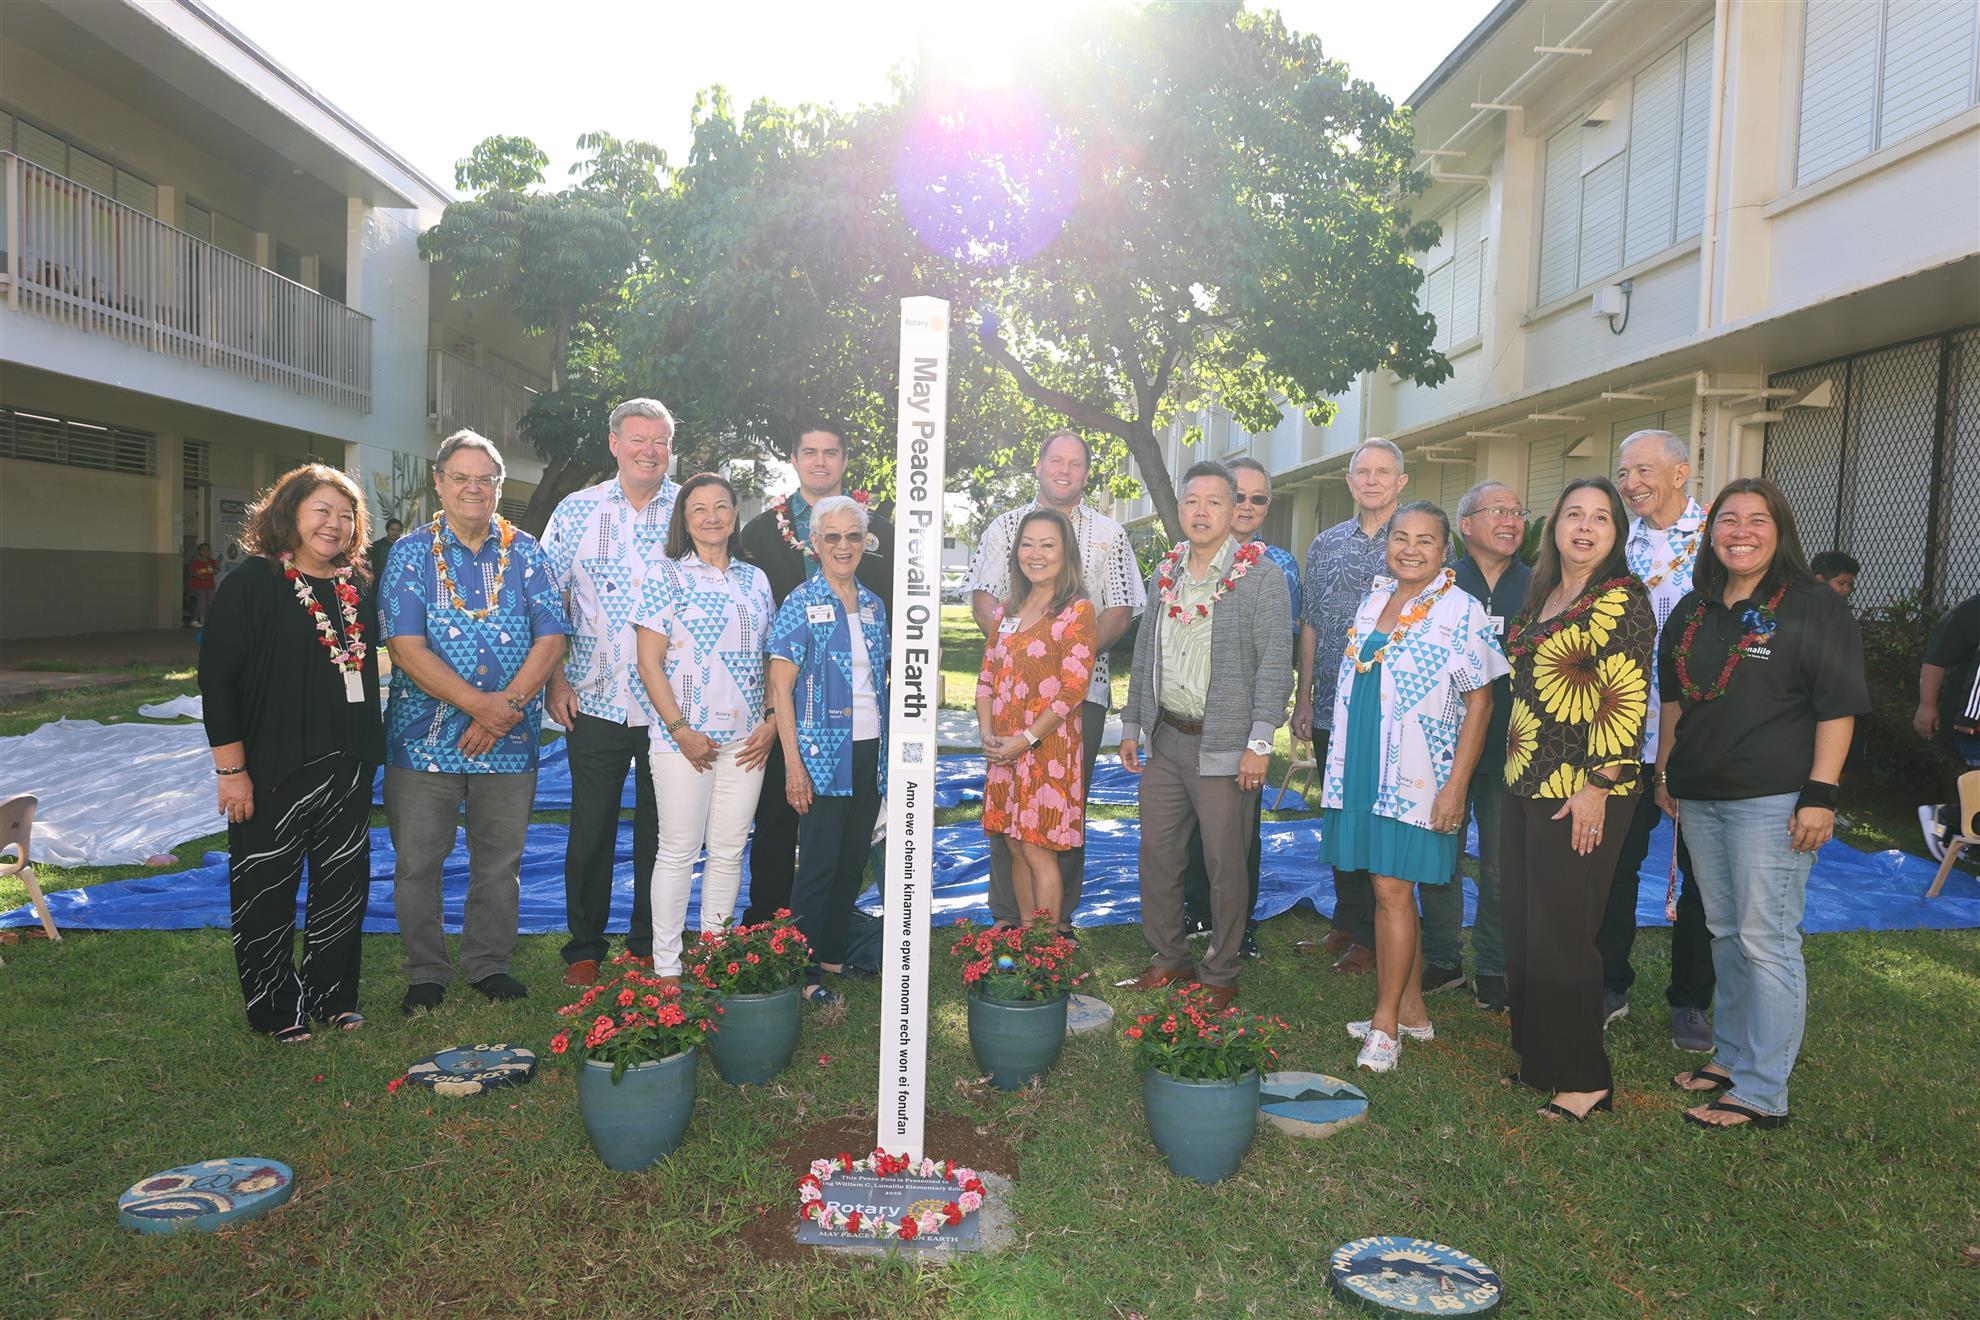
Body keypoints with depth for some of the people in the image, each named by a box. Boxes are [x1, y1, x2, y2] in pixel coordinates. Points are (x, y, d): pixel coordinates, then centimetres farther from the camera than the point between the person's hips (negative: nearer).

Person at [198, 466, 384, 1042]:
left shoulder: (359, 585, 8)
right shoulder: (252, 583, -10)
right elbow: (216, 676, -11)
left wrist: (367, 754, 13)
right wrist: (231, 768, -13)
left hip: (348, 767, 6)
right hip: (273, 771, -5)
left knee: (345, 883, 12)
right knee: (266, 890, 6)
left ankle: (332, 996, 28)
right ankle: (273, 1009, 22)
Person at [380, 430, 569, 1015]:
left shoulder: (527, 553, 5)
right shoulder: (411, 552, 0)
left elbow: (550, 640, -2)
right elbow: (407, 648, -10)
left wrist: (507, 705, -15)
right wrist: (479, 703, -19)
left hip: (510, 740, 1)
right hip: (425, 738, -1)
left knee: (500, 860, 10)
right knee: (417, 861, 6)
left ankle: (490, 964, 27)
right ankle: (426, 972, 23)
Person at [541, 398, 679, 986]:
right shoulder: (577, 510, 3)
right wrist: (556, 680, -1)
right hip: (595, 701, 0)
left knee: (660, 830, 8)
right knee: (590, 828, 7)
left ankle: (649, 947, 23)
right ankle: (584, 948, 21)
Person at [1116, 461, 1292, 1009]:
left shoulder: (1261, 575, -7)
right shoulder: (1165, 572, 11)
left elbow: (1275, 664, -11)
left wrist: (1260, 742, -16)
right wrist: (1132, 725, 16)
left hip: (1223, 745, -6)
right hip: (1164, 738, 6)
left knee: (1225, 865, 2)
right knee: (1157, 854, 12)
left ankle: (1220, 975, 19)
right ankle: (1169, 959, 28)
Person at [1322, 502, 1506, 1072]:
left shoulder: (1461, 613, -7)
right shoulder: (1374, 599, 11)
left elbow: (1480, 703, -8)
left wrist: (1455, 786, -14)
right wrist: (1338, 766, 18)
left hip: (1417, 779, -6)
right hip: (1363, 770, 6)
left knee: (1393, 891, -7)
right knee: (1390, 891, 11)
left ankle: (1386, 1023, 5)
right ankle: (1412, 1011, 23)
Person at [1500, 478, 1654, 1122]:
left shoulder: (1622, 599, -11)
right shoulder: (1543, 596, 14)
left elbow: (1626, 701, -16)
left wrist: (1599, 785, -20)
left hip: (1581, 793, -8)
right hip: (1525, 784, 8)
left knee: (1560, 934, -3)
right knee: (1522, 926, 13)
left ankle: (1583, 1079, 12)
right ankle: (1537, 1059, 27)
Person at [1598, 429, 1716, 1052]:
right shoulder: (1619, 544, 8)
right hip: (1627, 733, 4)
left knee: (1702, 871, 8)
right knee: (1615, 860, 9)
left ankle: (1690, 1001, 23)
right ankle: (1610, 985, 25)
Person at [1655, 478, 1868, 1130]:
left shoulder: (1815, 607, -5)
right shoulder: (1693, 609, 13)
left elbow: (1838, 706, -10)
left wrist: (1820, 794, -16)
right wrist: (1665, 773, 19)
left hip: (1772, 800, -6)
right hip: (1699, 797, 7)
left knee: (1766, 941, -5)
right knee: (1725, 932, 15)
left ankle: (1763, 1092, 2)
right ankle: (1731, 1057, 27)